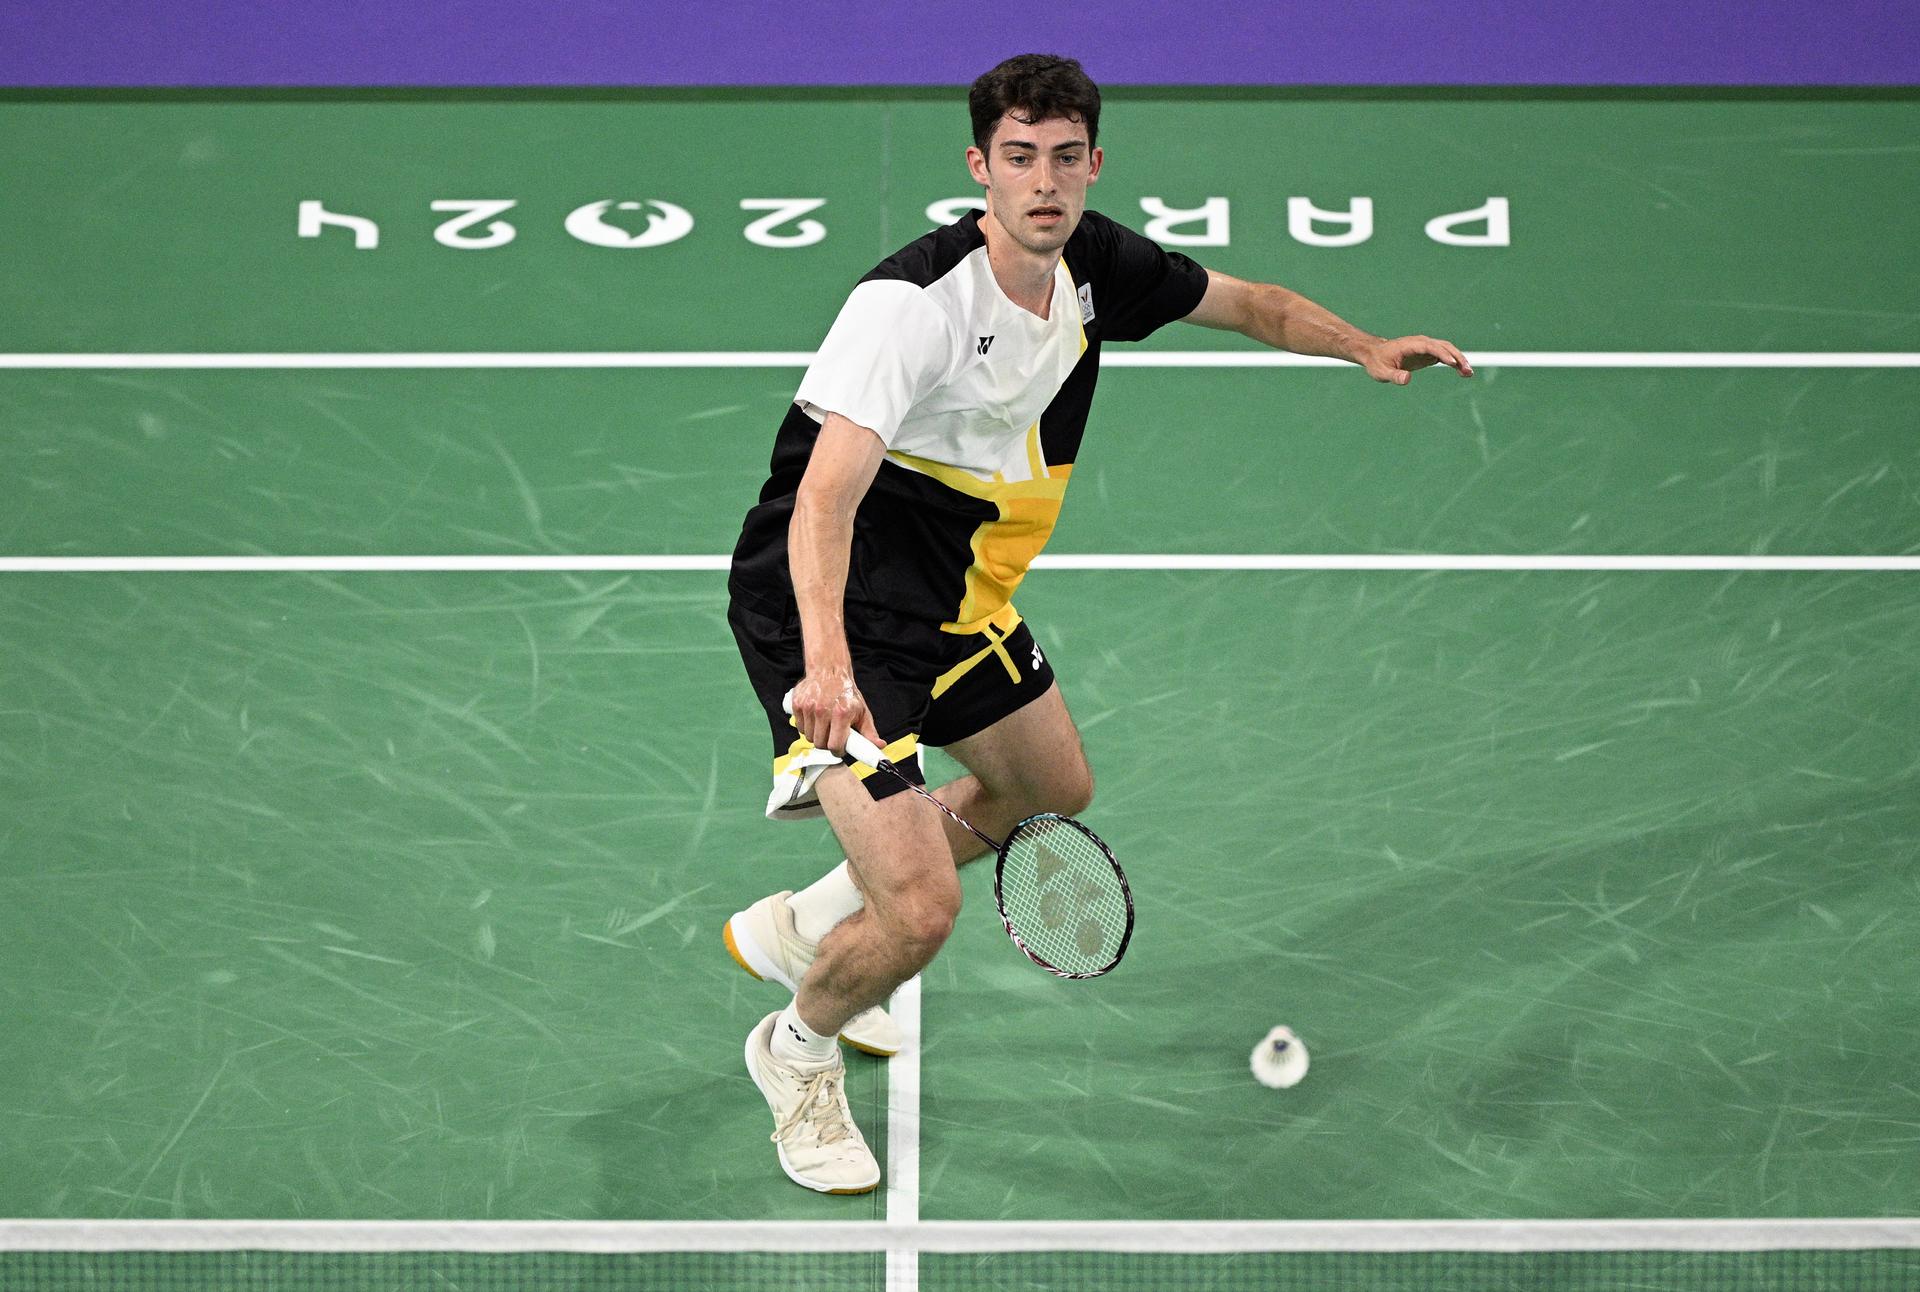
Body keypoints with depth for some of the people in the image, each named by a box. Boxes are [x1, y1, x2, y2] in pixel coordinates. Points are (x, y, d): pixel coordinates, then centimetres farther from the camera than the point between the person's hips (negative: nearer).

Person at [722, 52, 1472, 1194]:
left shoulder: (1095, 263, -5)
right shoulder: (913, 300, -30)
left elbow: (1249, 304, 13)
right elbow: (825, 495, -40)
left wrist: (1368, 348, -5)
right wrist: (826, 659, -56)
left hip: (960, 597, 9)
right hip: (832, 613, -9)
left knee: (1052, 790, 30)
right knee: (920, 909, -19)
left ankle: (796, 928, 43)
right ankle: (798, 1051, 15)